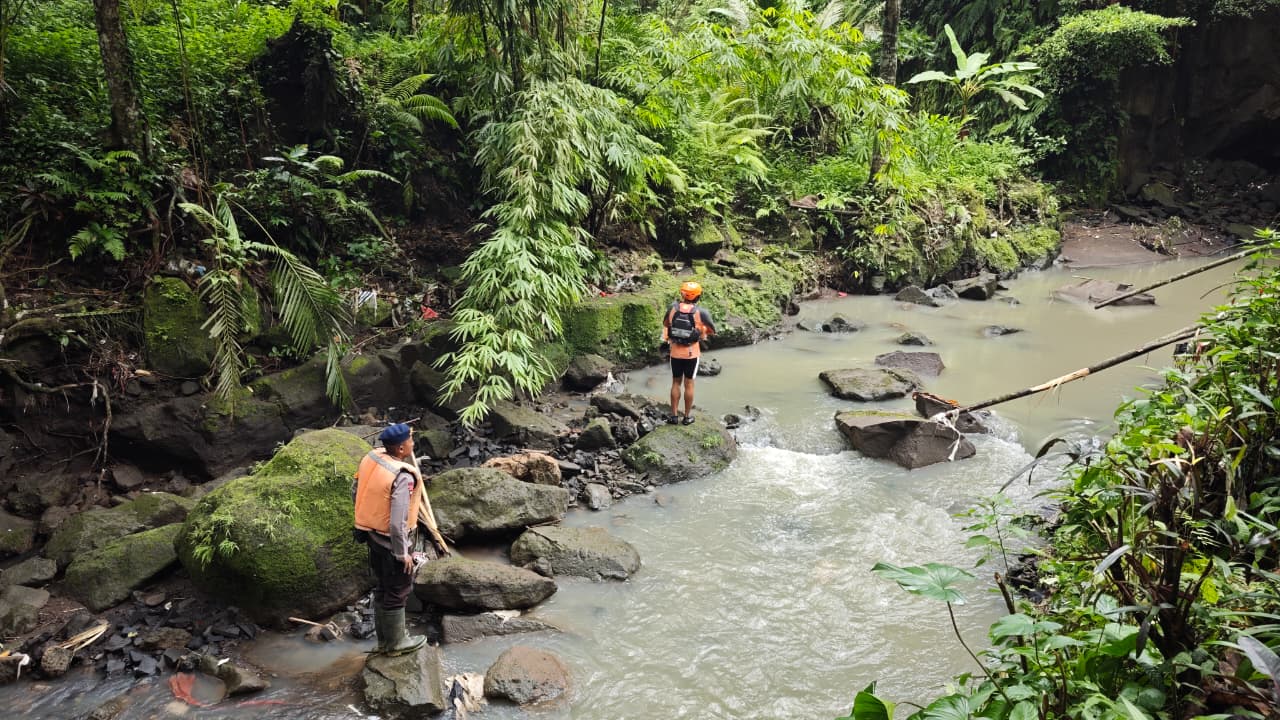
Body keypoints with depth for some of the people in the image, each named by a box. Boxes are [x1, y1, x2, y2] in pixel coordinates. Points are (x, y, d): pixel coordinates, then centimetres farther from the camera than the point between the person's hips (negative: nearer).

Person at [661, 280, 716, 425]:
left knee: (676, 383, 14)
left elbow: (666, 324, 11)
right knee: (688, 384, 9)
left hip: (675, 352, 2)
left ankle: (674, 415, 18)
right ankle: (687, 416, 18)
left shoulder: (673, 307, -7)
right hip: (692, 353, -2)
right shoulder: (700, 312, -15)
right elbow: (712, 330, -2)